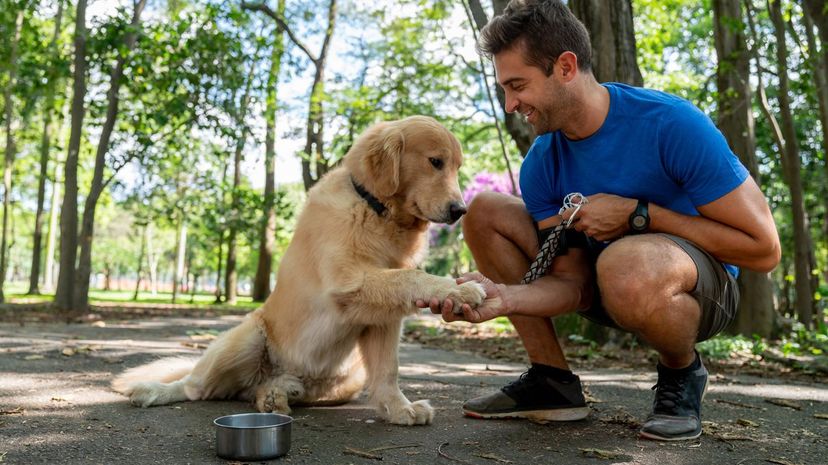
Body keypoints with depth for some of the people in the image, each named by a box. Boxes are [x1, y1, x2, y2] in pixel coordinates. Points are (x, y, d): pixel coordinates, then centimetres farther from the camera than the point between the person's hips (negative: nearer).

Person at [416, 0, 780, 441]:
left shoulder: (672, 124, -24)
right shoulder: (540, 166, -9)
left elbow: (764, 248, -21)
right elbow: (572, 283, -10)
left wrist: (637, 214, -25)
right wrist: (504, 297, -31)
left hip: (703, 284, -5)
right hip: (606, 287, 6)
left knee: (625, 263, -42)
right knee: (485, 212, -7)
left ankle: (682, 374, -7)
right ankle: (552, 382, -4)